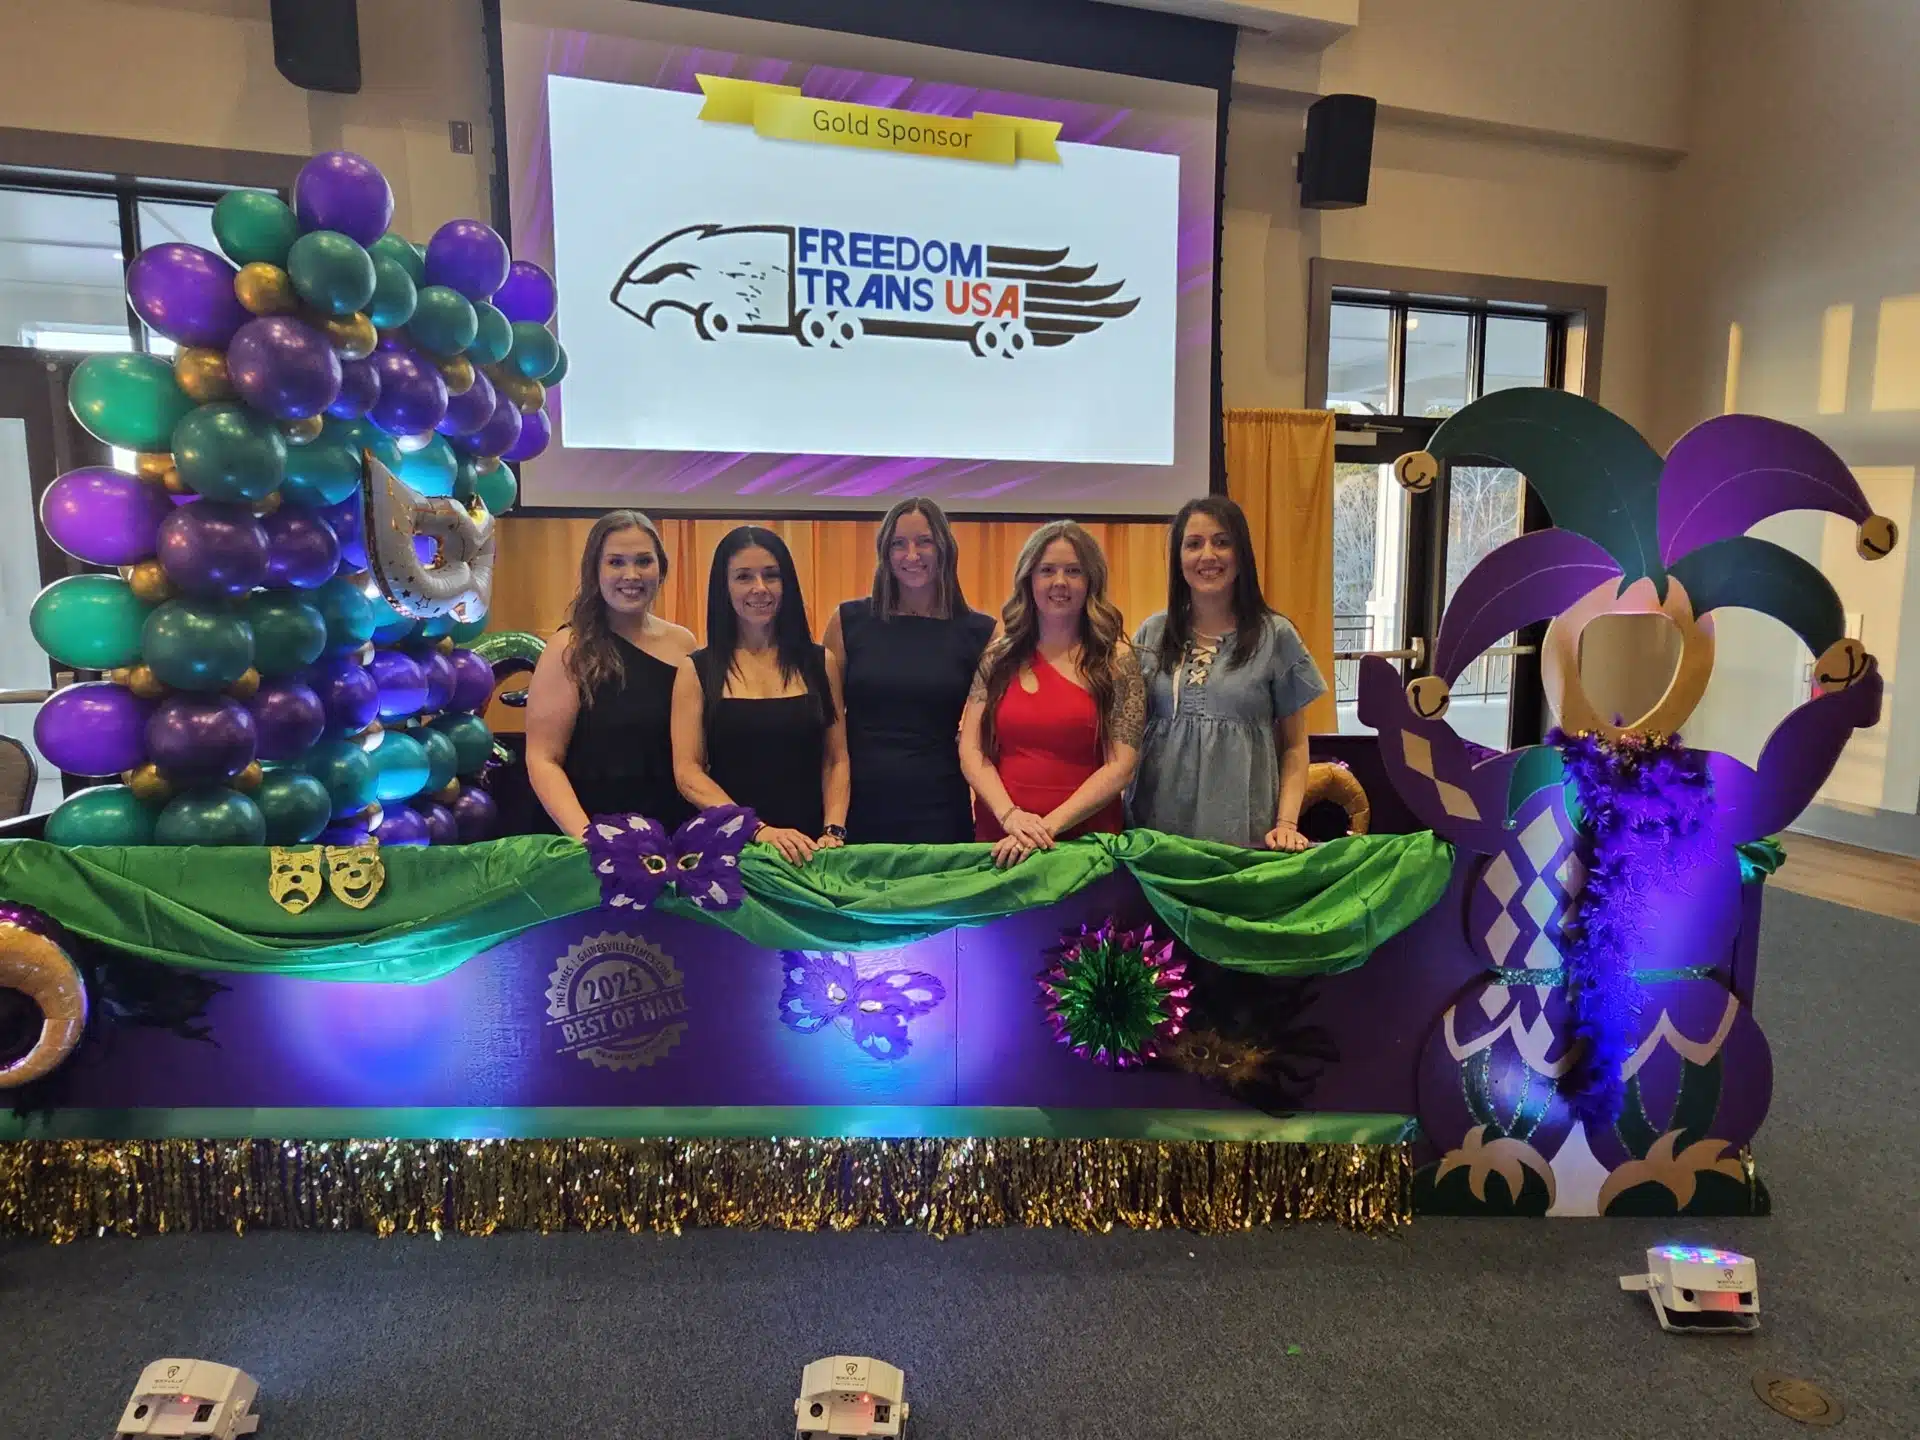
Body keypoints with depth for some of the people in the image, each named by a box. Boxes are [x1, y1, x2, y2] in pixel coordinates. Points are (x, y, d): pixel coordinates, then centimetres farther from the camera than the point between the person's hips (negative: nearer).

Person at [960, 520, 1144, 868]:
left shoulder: (1116, 659, -3)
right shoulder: (998, 656, 4)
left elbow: (1121, 767, -8)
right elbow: (971, 750, 1)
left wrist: (1050, 825, -17)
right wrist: (1010, 814, -14)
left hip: (1084, 843, -2)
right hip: (999, 842, 2)